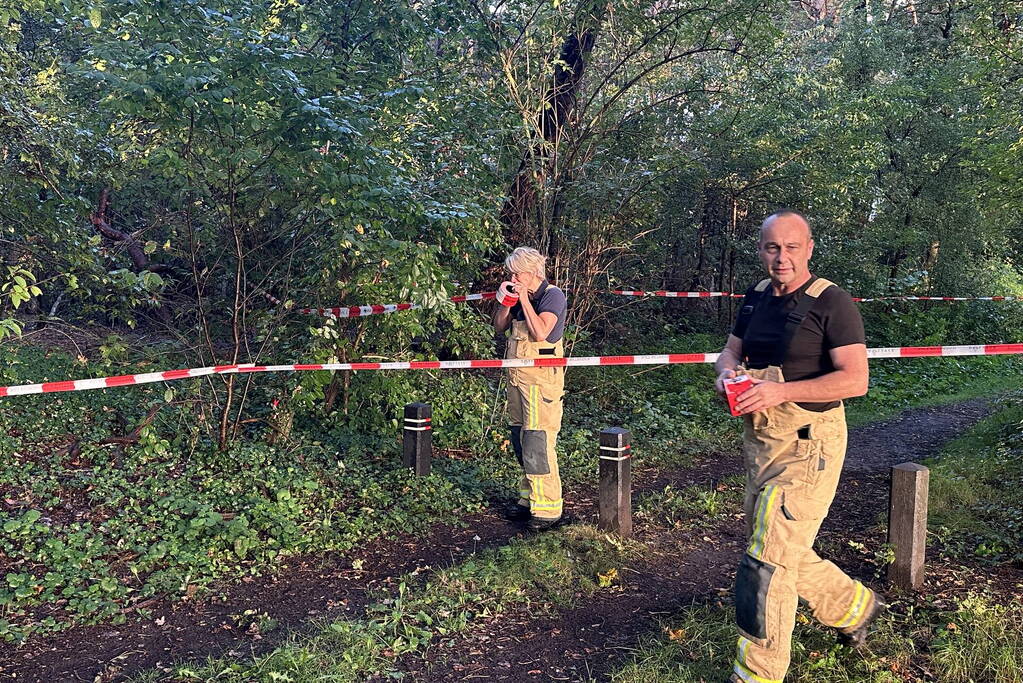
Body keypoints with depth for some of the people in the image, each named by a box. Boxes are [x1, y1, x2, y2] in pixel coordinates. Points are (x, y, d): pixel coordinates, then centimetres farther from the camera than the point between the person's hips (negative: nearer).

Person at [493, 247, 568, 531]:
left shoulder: (552, 295, -8)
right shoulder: (520, 296, 14)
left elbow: (540, 332, -20)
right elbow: (499, 327, 16)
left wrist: (524, 299, -16)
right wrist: (505, 302, 1)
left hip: (542, 378, -8)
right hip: (517, 376, 8)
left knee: (538, 443, -11)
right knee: (521, 441, 12)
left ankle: (548, 509, -4)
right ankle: (529, 498, 23)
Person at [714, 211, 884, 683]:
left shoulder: (832, 303, -13)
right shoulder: (756, 298, 9)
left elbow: (855, 379, -19)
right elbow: (731, 351, 17)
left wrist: (781, 391, -28)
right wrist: (727, 372, -8)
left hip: (808, 445, -8)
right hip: (758, 439, 8)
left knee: (768, 559, -7)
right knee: (787, 551, 21)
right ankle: (855, 606, 46)